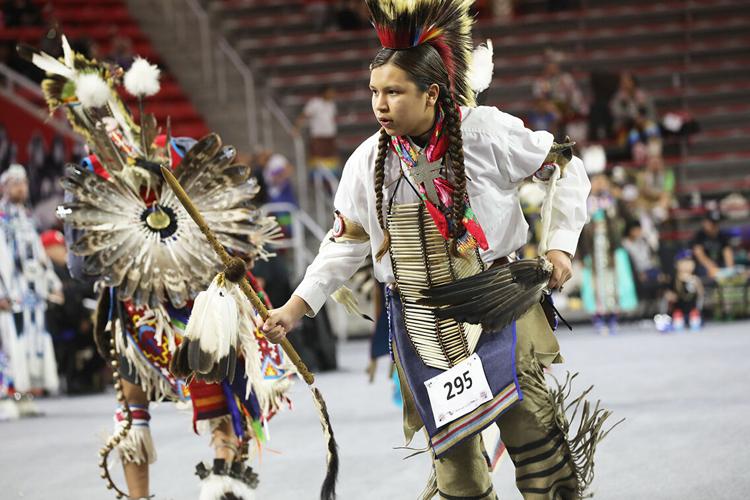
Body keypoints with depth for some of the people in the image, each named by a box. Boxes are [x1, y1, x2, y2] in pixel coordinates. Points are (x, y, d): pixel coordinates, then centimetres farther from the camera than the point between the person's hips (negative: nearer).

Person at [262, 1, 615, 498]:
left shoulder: (487, 132, -9)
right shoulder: (367, 163, 2)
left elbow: (567, 170, 2)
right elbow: (346, 243, 12)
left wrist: (561, 244, -6)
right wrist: (296, 306, 6)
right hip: (421, 324, 3)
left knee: (528, 424, -7)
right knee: (451, 447, 3)